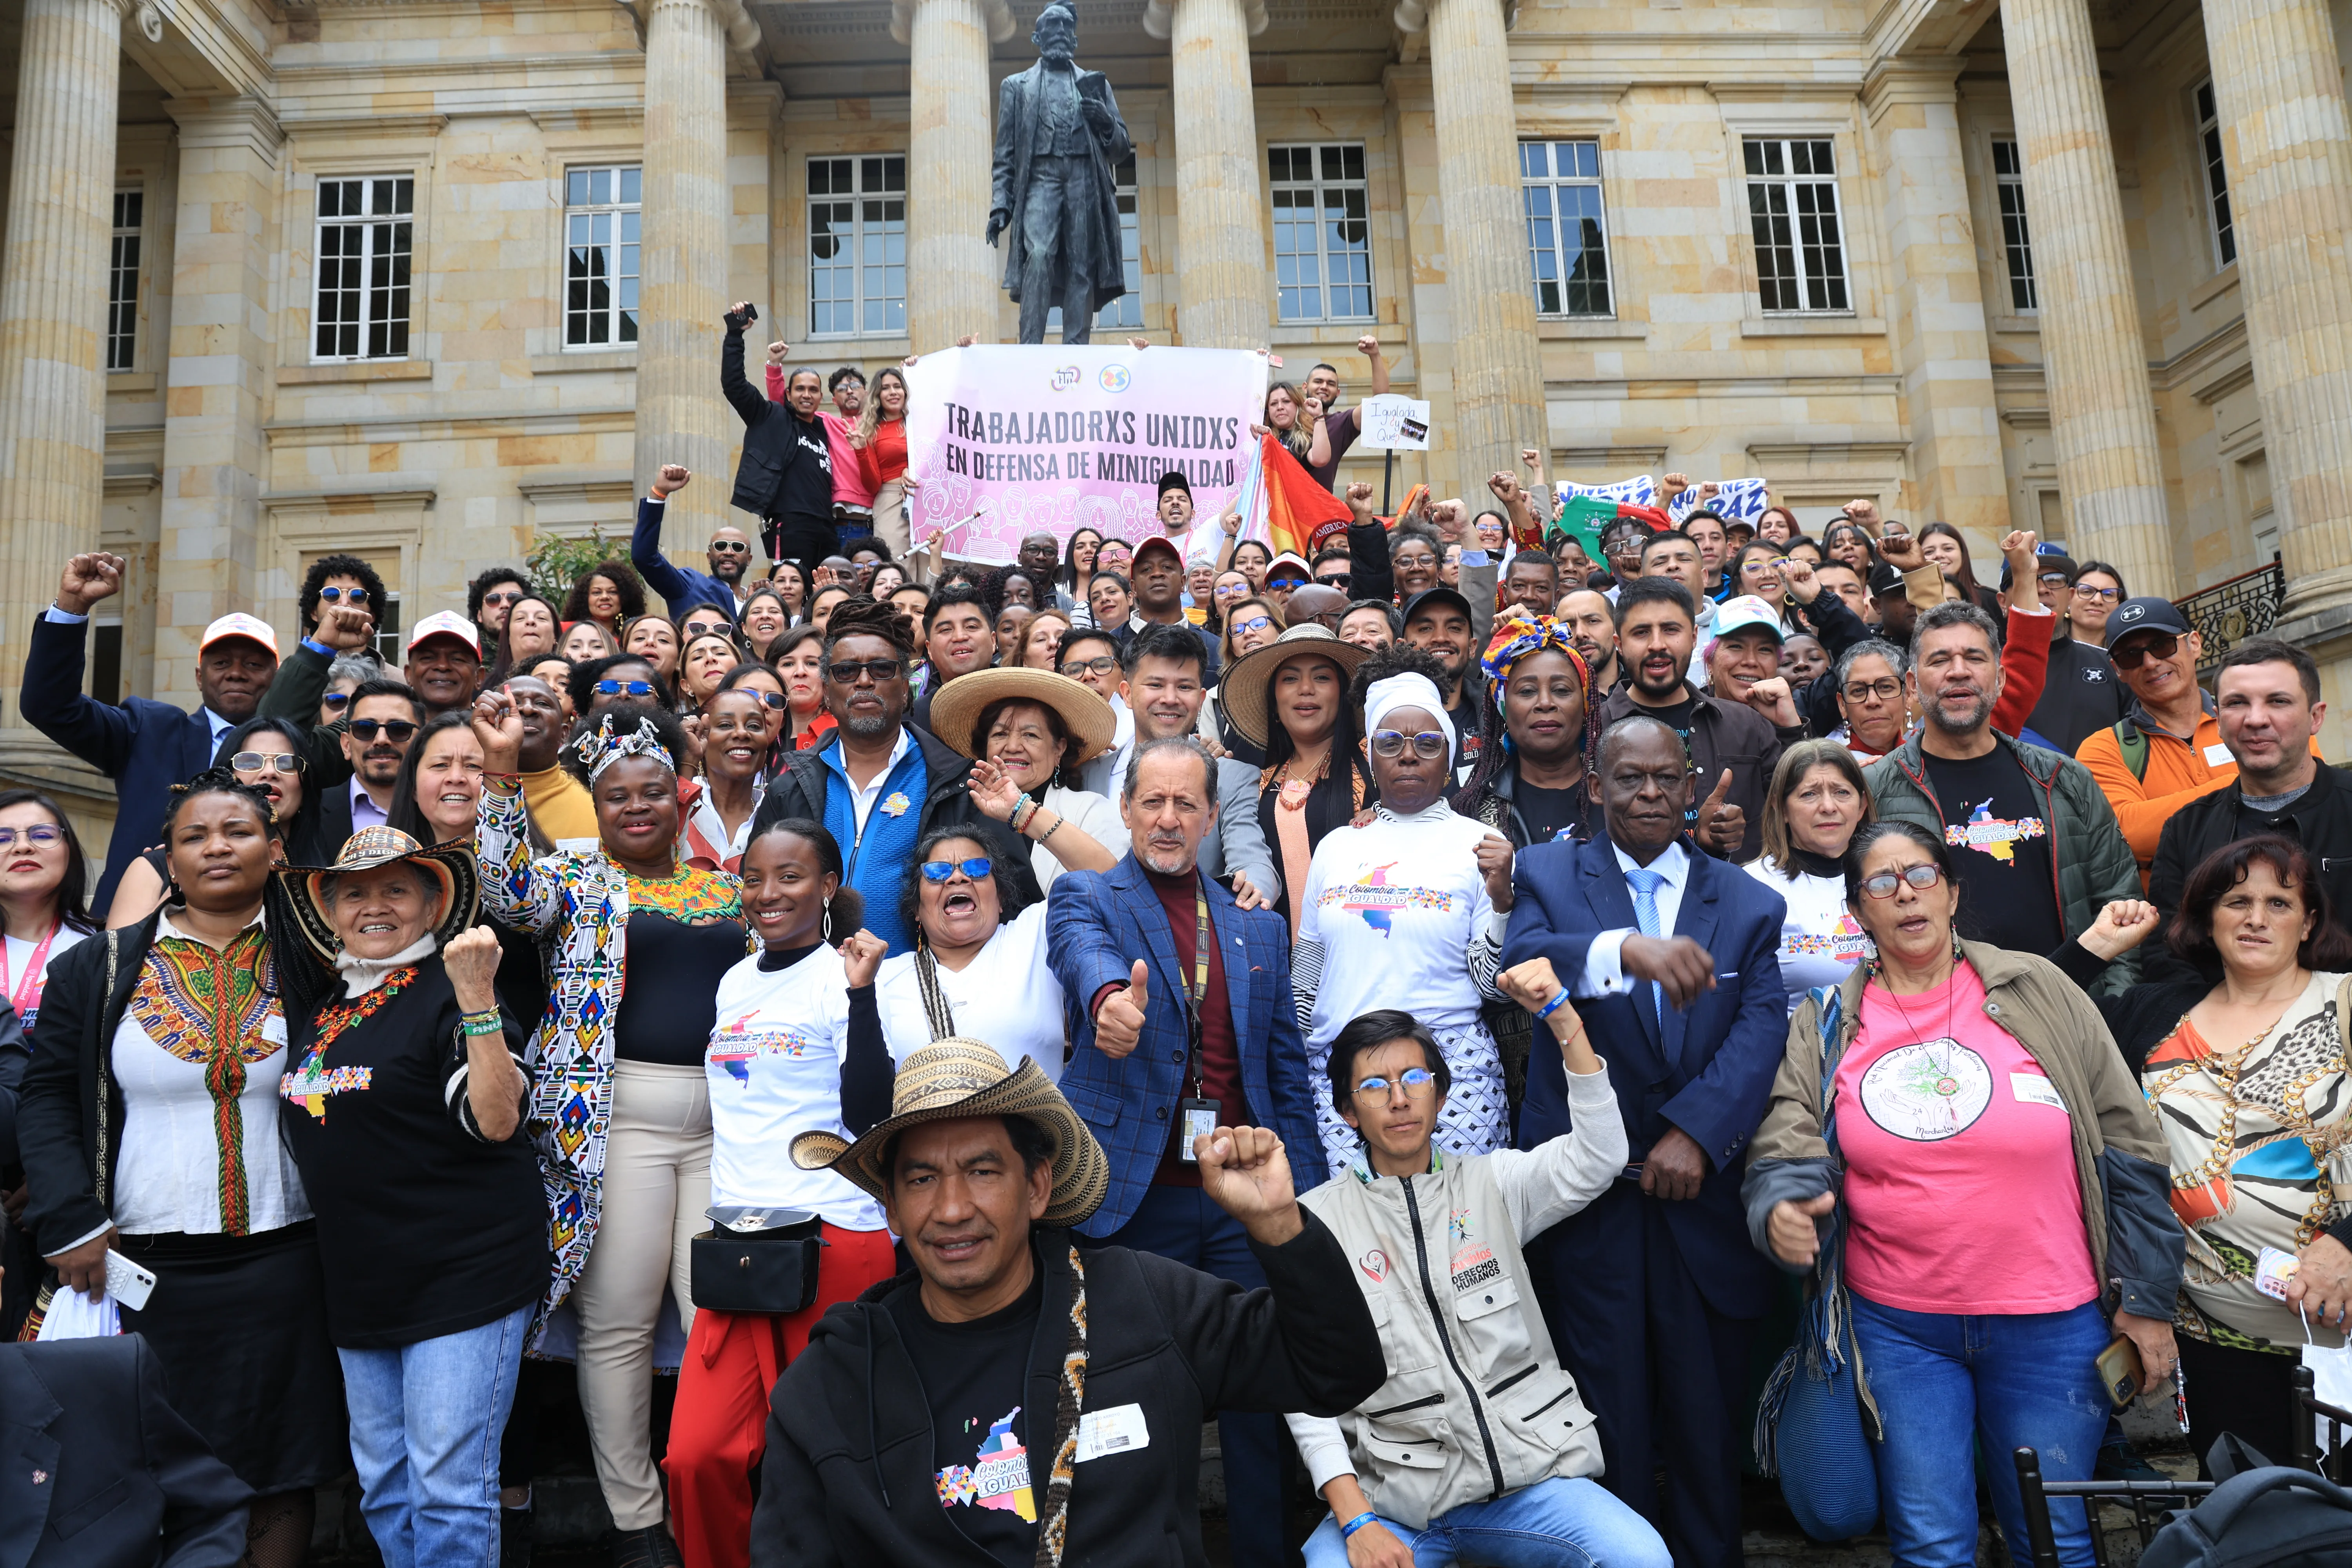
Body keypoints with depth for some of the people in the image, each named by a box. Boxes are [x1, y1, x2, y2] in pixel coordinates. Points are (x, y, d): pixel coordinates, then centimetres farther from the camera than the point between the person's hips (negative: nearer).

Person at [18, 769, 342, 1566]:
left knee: (282, 1470, 6)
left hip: (282, 1260, -1)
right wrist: (71, 1224, -4)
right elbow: (47, 1097, 5)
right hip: (144, 1266, 1)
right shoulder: (98, 968, 5)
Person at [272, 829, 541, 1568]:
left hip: (464, 1271, -7)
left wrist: (476, 996, -30)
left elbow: (496, 1120, -19)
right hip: (360, 1278, 7)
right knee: (381, 1481, 17)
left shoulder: (447, 992, -10)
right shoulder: (319, 1000, 11)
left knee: (448, 1488, -3)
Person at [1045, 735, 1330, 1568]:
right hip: (1136, 1194, -3)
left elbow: (1287, 1069, 14)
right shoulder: (1085, 898, 3)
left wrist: (1307, 1190, 5)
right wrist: (1109, 997, -45)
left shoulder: (1260, 927, 14)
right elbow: (1087, 954, -22)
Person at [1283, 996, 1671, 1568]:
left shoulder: (1492, 1183, 8)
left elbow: (1597, 1157, -11)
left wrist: (1561, 1014, -21)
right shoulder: (1314, 1220, 3)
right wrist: (1356, 1521, -13)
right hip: (1393, 1493, -1)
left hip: (1531, 1474, 2)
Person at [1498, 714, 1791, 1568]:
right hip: (1588, 1199, -1)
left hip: (1704, 1199, 2)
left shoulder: (1749, 904, 9)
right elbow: (1521, 961, -17)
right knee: (1608, 1420, 6)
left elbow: (1761, 1026, -4)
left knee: (1710, 1422, 11)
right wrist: (1627, 949, -37)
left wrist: (1697, 1128, -20)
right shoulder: (1547, 876, 3)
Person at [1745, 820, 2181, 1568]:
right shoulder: (1827, 1023, 1)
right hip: (1898, 1324, 0)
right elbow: (1789, 1151, -4)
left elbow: (2125, 1148, 1)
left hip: (2051, 1323, 0)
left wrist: (2148, 1299, 1)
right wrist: (1782, 1207, -26)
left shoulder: (2038, 992, -1)